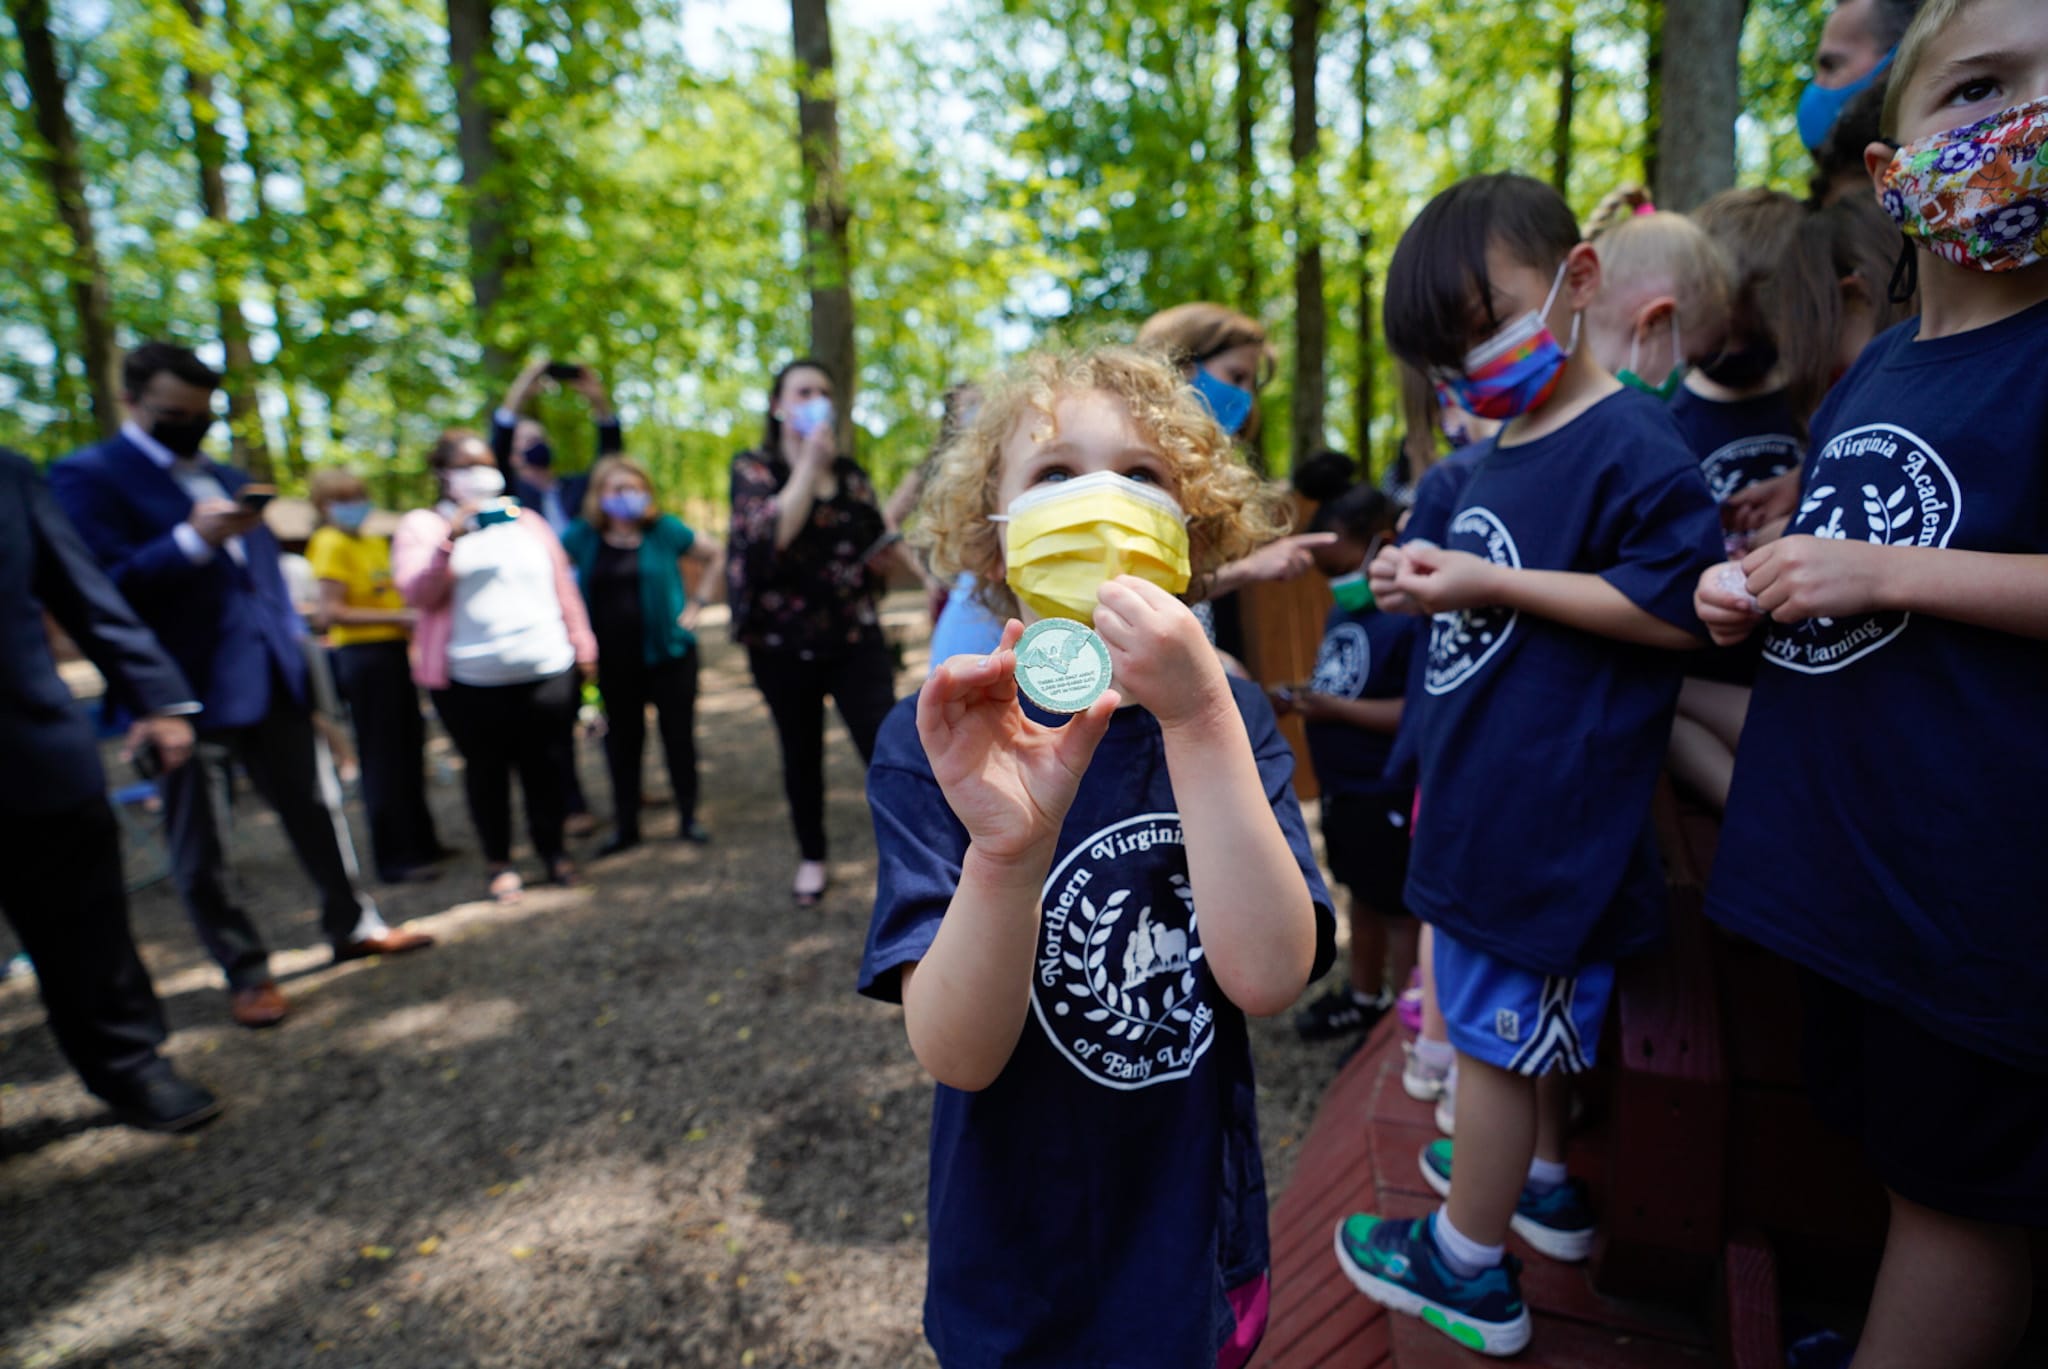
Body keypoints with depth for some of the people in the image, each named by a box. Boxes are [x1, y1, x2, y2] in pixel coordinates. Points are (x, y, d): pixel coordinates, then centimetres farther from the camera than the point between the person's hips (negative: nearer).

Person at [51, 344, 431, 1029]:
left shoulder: (227, 479, 16)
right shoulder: (86, 476, -5)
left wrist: (298, 655, 12)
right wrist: (191, 542, -27)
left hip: (270, 681, 6)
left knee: (314, 806, 13)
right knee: (197, 843, 7)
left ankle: (352, 924, 27)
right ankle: (245, 972, 18)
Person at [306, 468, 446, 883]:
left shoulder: (375, 541, 15)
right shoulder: (331, 544, -9)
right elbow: (332, 613, -18)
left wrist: (411, 618, 9)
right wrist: (397, 616, -21)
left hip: (392, 650, 8)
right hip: (362, 655, -8)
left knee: (409, 748, 14)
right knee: (382, 757, -3)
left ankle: (420, 841, 26)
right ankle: (395, 858, 6)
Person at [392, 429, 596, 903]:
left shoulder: (526, 520, 16)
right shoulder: (421, 526, 5)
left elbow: (563, 586, 16)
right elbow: (418, 594, -9)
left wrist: (582, 642, 11)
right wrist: (450, 540, -20)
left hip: (547, 669, 2)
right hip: (471, 681, -2)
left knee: (545, 766, 6)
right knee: (486, 768, 6)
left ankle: (553, 849, 22)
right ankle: (499, 862, 20)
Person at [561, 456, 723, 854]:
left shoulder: (665, 529, -4)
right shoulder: (583, 535, 1)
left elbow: (714, 555, 7)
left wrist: (695, 602, 1)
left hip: (669, 650, -2)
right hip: (615, 657, 2)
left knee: (678, 732, 4)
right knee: (622, 738, 9)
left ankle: (688, 817, 18)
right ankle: (625, 825, 20)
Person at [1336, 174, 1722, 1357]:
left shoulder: (1630, 447, -15)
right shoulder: (1506, 452, 14)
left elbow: (1678, 611, -21)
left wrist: (1493, 583, -22)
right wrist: (1434, 581, 10)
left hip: (1549, 807, -9)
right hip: (1500, 796, 9)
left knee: (1501, 1024, 3)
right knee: (1531, 1010, 24)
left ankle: (1469, 1267, 22)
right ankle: (1544, 1181, 45)